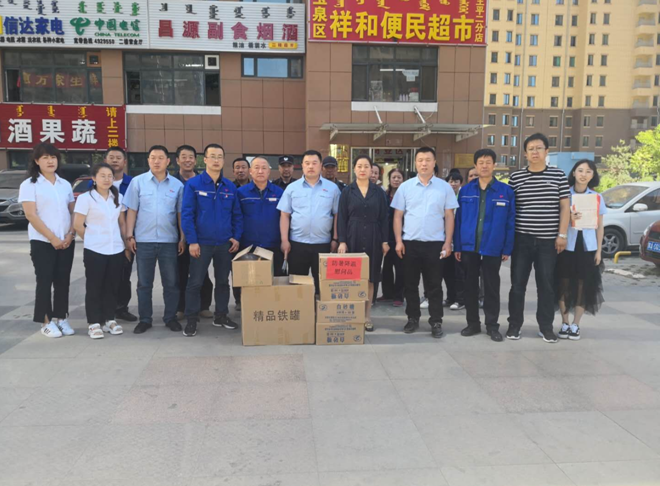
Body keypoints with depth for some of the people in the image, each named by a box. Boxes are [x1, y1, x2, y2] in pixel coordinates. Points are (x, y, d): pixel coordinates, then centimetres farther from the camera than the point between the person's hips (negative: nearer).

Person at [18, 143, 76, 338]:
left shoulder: (65, 184, 12)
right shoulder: (29, 185, -3)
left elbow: (73, 212, 11)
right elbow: (31, 215, -10)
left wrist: (70, 235, -5)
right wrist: (52, 238, -14)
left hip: (66, 242, 4)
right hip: (42, 242, -4)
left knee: (63, 281, 7)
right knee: (44, 281, 0)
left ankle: (61, 318, 17)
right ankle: (46, 322, 9)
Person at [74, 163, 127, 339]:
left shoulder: (118, 197, 10)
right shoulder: (85, 198, -5)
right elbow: (78, 225, -5)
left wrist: (127, 241, 8)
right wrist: (92, 239, 4)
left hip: (117, 250, 4)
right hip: (94, 251, -4)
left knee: (112, 287, 9)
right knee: (94, 288, 2)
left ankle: (109, 320, 20)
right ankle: (94, 323, 9)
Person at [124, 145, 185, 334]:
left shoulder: (177, 185, 4)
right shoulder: (137, 182, 2)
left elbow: (180, 214, 6)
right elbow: (131, 211, 2)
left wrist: (182, 238, 2)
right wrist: (129, 236, -4)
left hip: (169, 240, 1)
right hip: (144, 240, 0)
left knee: (171, 282, 6)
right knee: (144, 283, 8)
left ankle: (170, 317, 19)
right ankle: (145, 319, 18)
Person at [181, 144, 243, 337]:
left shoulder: (230, 186, 5)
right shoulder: (193, 184, -6)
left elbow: (237, 214, 10)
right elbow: (187, 214, -9)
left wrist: (236, 237, 0)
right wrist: (192, 241, -14)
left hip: (225, 243, 4)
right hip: (201, 243, -3)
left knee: (223, 281, 13)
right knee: (195, 283, 3)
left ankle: (221, 316, 27)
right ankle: (191, 320, 14)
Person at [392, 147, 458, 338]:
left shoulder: (444, 187, 2)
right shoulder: (405, 186, 3)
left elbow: (449, 217, 3)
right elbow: (398, 216, 4)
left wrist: (448, 243, -3)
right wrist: (398, 241, -3)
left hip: (435, 244, -1)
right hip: (410, 243, 1)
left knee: (434, 286, 5)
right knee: (410, 284, 10)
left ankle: (436, 322, 14)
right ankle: (413, 318, 22)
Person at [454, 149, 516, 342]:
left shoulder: (506, 191, -1)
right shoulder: (465, 190, 3)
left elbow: (510, 222, -1)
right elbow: (458, 219, 4)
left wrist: (507, 248, -5)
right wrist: (457, 246, 0)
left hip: (493, 248, -2)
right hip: (469, 246, 2)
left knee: (492, 287, 8)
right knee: (470, 286, 10)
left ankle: (492, 325, 19)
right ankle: (473, 323, 23)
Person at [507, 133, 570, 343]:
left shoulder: (558, 175, 3)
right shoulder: (516, 177, 3)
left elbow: (564, 207, 4)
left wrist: (562, 234, -3)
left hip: (548, 240, 0)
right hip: (521, 239, 0)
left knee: (546, 285, 6)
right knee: (518, 284, 4)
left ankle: (546, 326, 18)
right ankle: (515, 324, 16)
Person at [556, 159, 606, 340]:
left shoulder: (597, 198, 5)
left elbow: (600, 226, 9)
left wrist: (599, 250, 4)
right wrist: (568, 218, -19)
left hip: (588, 247, 2)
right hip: (567, 246, -1)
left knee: (584, 286, 3)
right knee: (564, 284, 1)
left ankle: (575, 325, 13)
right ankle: (565, 324, 13)